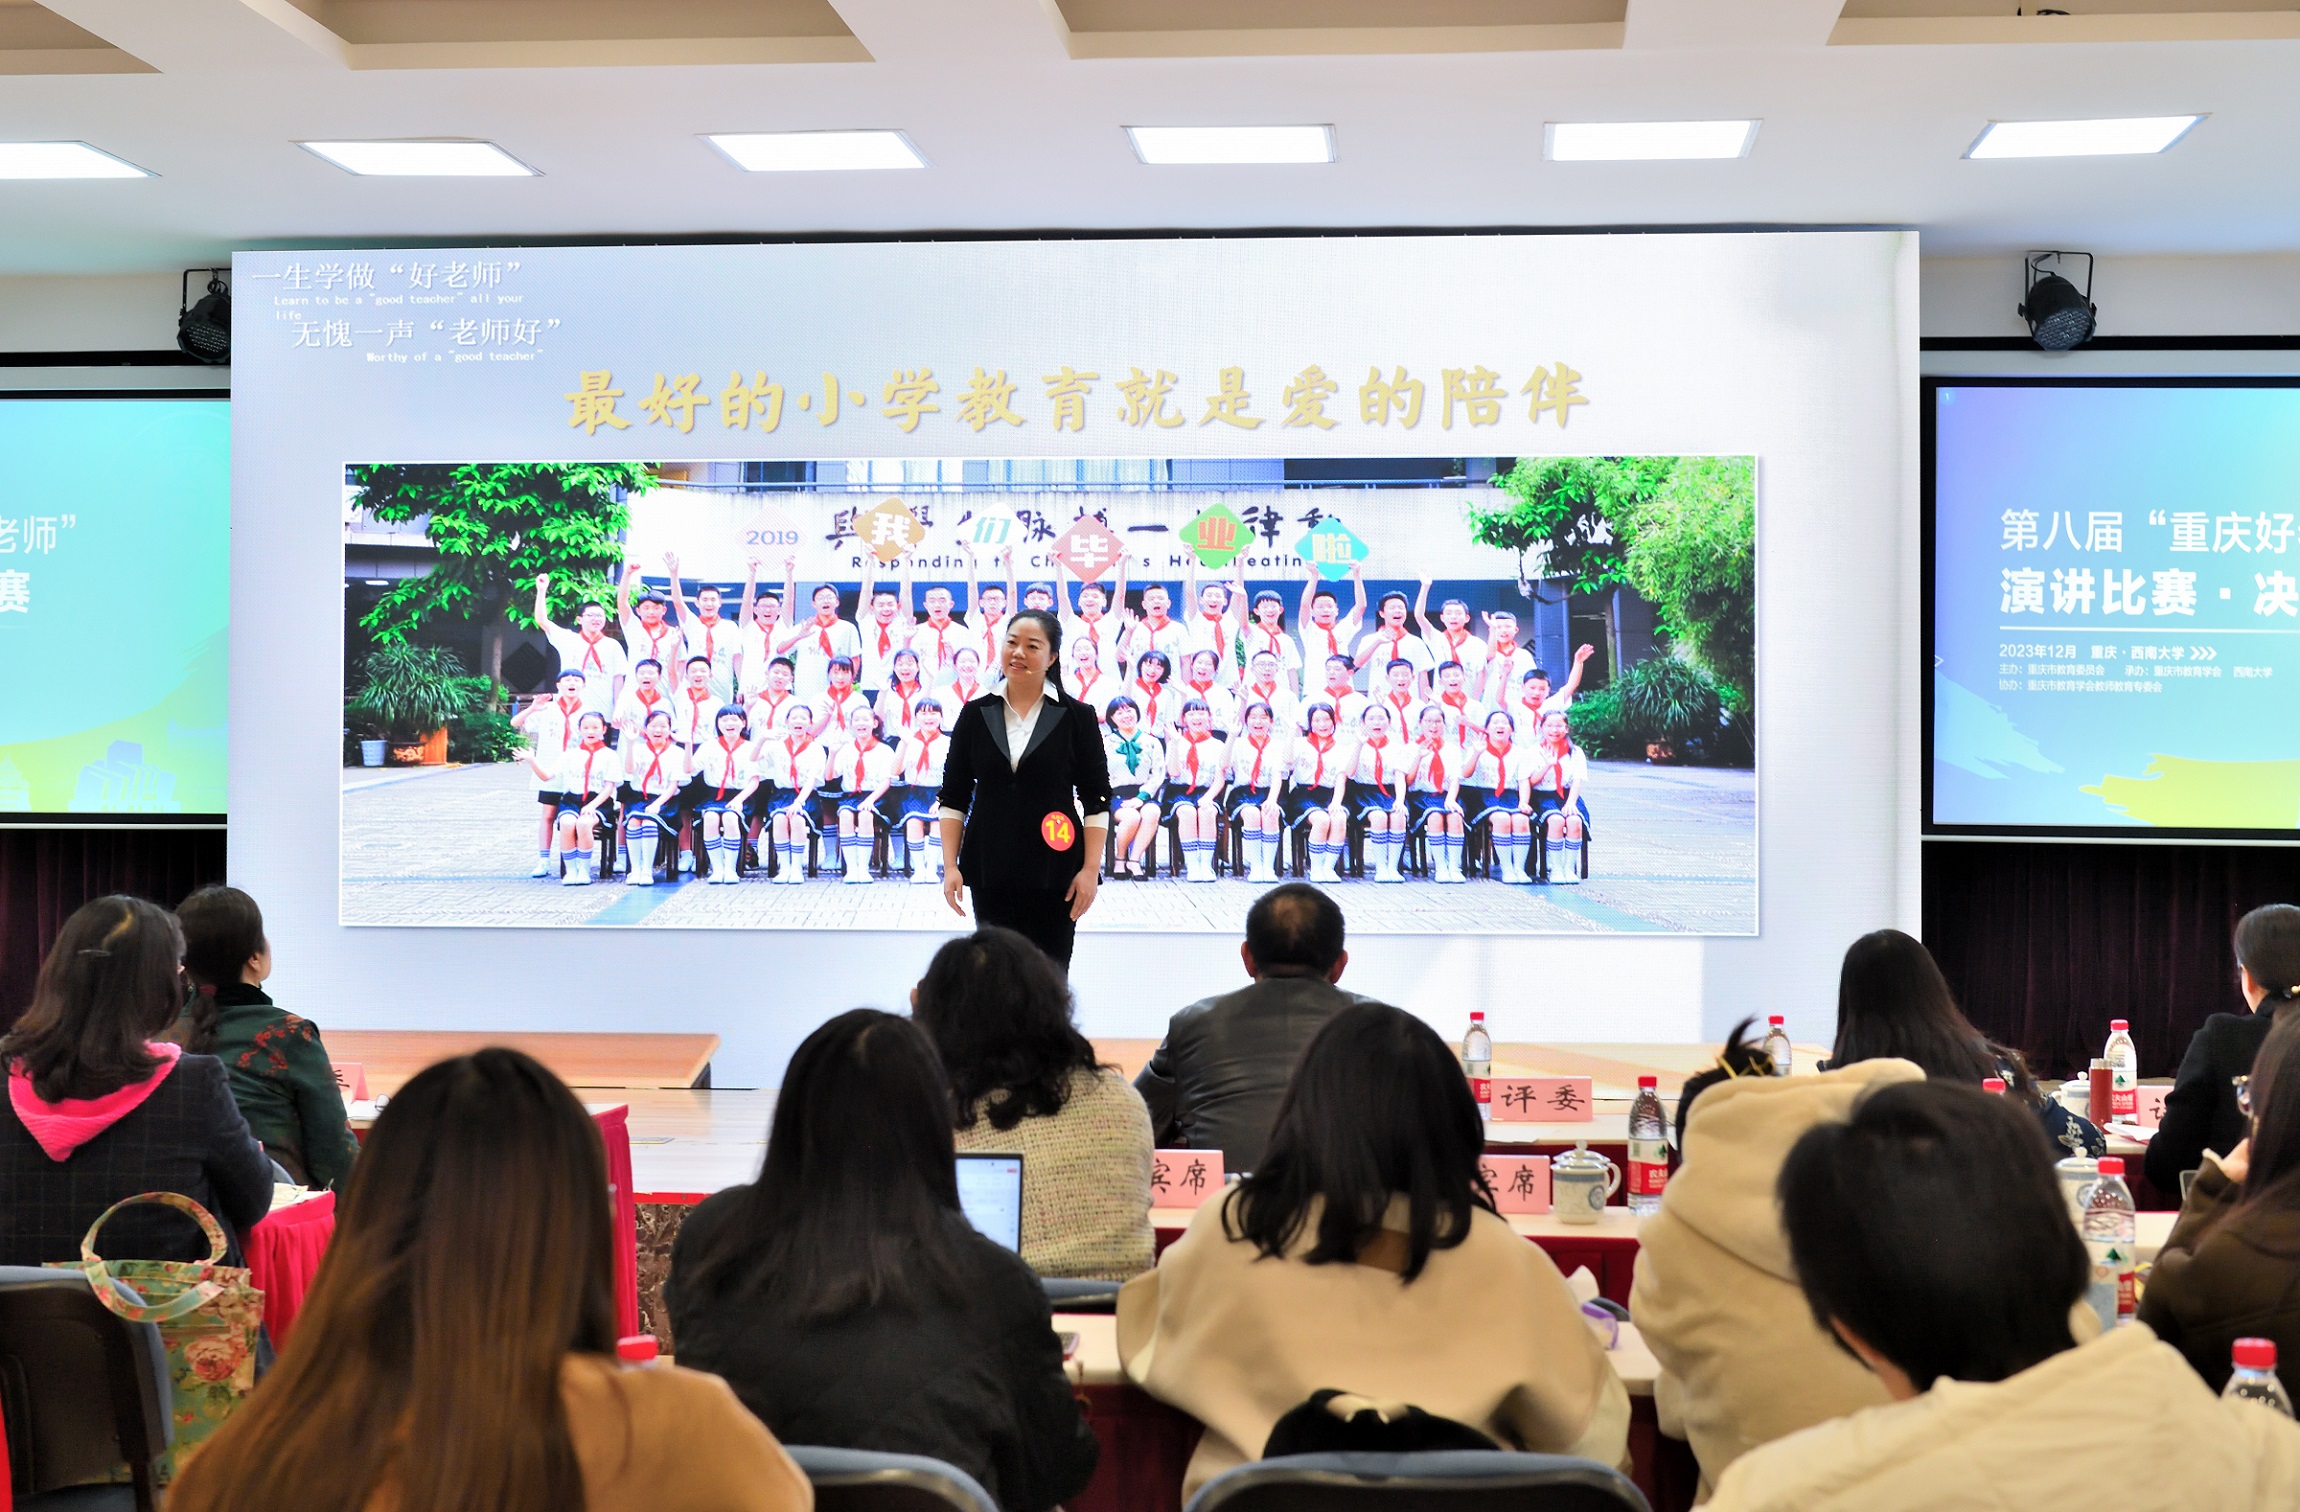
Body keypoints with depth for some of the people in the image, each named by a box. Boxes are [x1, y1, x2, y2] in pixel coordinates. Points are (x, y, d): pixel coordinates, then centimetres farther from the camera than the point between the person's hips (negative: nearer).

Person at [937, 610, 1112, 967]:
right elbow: (953, 797, 7)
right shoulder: (975, 714, 5)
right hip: (990, 871, 2)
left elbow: (1096, 800, 0)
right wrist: (950, 866, 0)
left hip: (1053, 871, -2)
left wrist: (1090, 869, -7)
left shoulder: (1076, 717, 0)